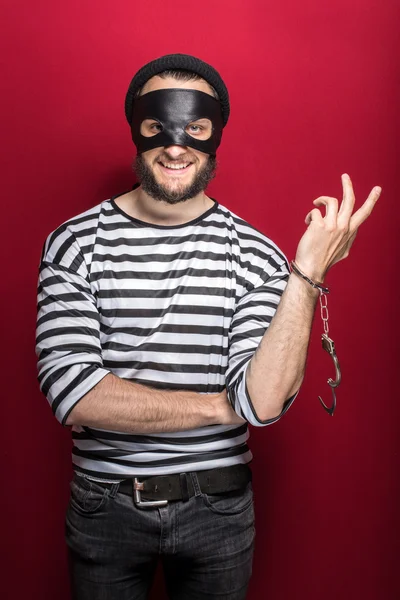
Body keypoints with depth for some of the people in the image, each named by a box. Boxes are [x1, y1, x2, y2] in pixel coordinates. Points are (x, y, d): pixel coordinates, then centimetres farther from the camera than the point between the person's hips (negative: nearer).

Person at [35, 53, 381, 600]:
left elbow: (263, 403, -19)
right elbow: (73, 395, -19)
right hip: (105, 508, 0)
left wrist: (308, 272, -25)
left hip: (218, 511, 1)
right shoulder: (75, 243, -9)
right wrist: (218, 406, -15)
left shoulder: (255, 254, -9)